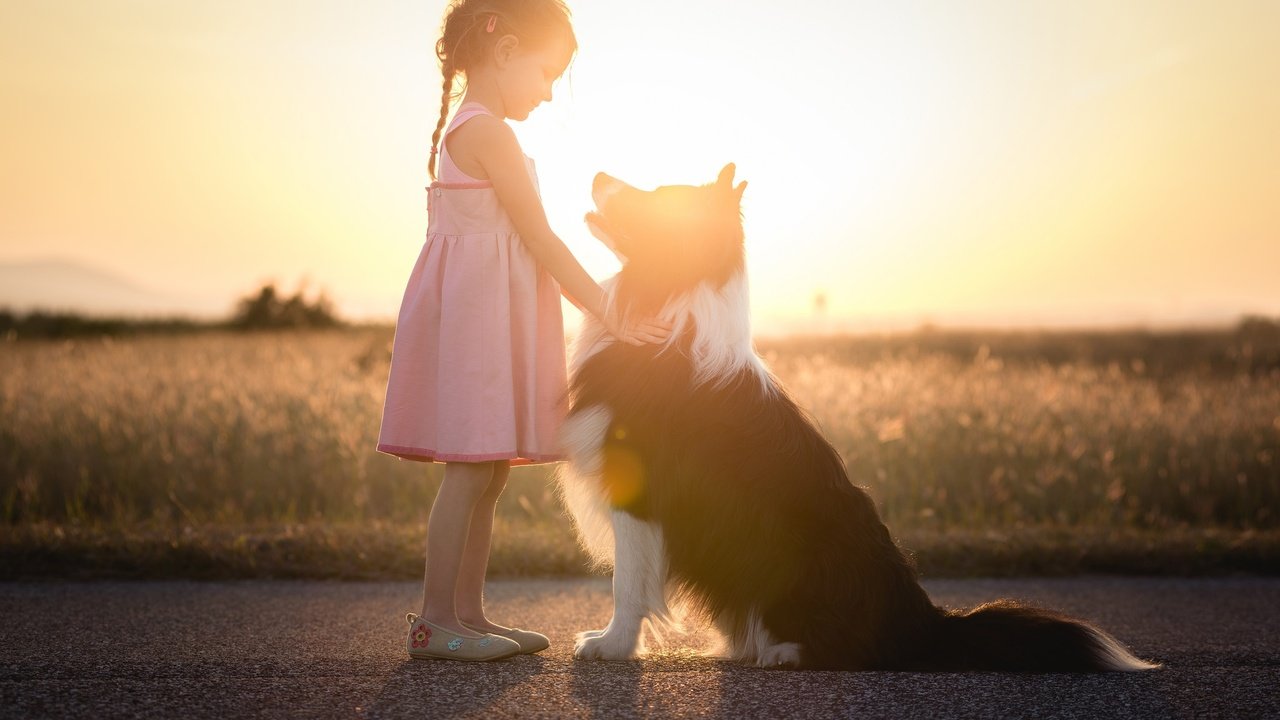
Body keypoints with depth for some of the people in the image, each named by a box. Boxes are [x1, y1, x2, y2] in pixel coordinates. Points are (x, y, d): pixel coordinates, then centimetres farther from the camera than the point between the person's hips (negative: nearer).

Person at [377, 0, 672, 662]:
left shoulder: (465, 129, 19)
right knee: (470, 472, -8)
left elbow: (521, 243, 19)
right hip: (482, 314, -10)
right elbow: (541, 241, -14)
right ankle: (435, 622, -4)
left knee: (485, 474, 10)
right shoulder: (490, 132, -13)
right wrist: (610, 315, -11)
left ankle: (467, 614, 14)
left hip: (489, 319, 10)